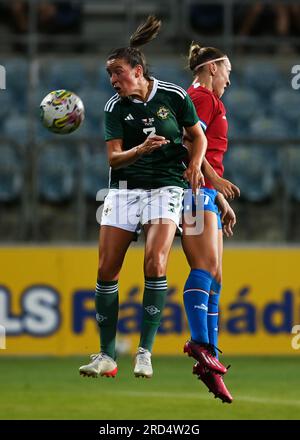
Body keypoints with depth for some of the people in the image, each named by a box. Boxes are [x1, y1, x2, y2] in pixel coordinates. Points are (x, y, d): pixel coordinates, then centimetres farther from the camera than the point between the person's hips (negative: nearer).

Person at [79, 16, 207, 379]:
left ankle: (145, 352, -15)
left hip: (165, 186, -3)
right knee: (107, 269, -3)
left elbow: (198, 136, 11)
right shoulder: (115, 107, 0)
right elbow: (113, 158, -6)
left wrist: (194, 166, -6)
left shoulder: (173, 96, -4)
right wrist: (141, 149, -25)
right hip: (125, 187, 3)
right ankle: (107, 356, 6)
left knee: (155, 260, -21)